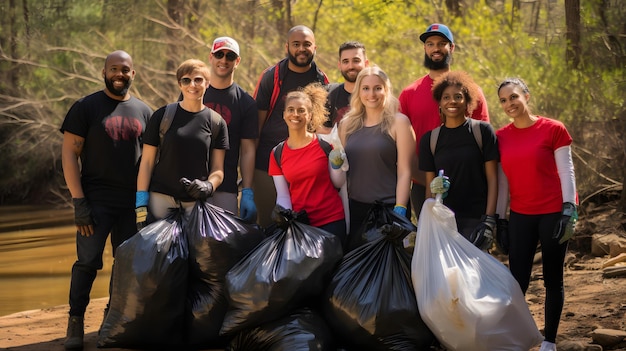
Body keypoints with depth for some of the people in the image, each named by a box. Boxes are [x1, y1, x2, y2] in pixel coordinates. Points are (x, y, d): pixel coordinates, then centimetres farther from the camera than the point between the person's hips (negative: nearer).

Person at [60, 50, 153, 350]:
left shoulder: (143, 111, 10)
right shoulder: (86, 107, -1)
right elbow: (69, 153, -4)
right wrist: (79, 201, -12)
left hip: (131, 203, 4)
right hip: (96, 201, -4)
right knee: (87, 262, -6)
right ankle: (76, 322, 4)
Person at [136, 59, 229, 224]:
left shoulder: (217, 122, 8)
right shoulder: (163, 116, 5)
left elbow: (218, 169, 7)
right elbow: (147, 162, 4)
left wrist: (209, 185, -15)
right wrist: (141, 203, -3)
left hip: (197, 201, 1)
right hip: (161, 198, -1)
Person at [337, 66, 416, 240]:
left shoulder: (398, 122, -3)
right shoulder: (347, 124, 10)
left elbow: (404, 171, -7)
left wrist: (400, 211, -14)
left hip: (389, 207, -4)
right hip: (354, 208, 4)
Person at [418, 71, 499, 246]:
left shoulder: (482, 131, 1)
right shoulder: (429, 139, 9)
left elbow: (492, 179, -1)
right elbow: (429, 186, 11)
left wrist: (489, 220, -9)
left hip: (476, 220, -2)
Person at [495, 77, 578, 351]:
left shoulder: (553, 130, -5)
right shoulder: (500, 137, 5)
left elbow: (566, 173, -5)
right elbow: (502, 182, 9)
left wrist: (569, 213, -12)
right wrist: (500, 220, 7)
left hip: (553, 214, -3)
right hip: (520, 216, 3)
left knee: (552, 279, 5)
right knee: (517, 281, -2)